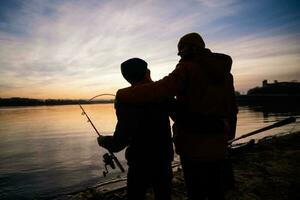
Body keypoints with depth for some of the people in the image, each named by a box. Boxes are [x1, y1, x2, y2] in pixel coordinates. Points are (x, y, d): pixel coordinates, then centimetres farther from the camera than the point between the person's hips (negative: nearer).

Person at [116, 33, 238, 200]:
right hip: (217, 146, 7)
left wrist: (123, 94, -15)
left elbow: (160, 89, -25)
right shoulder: (224, 72, 11)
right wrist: (228, 135, 25)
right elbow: (231, 109, 15)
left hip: (195, 145, -7)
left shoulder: (188, 69, -10)